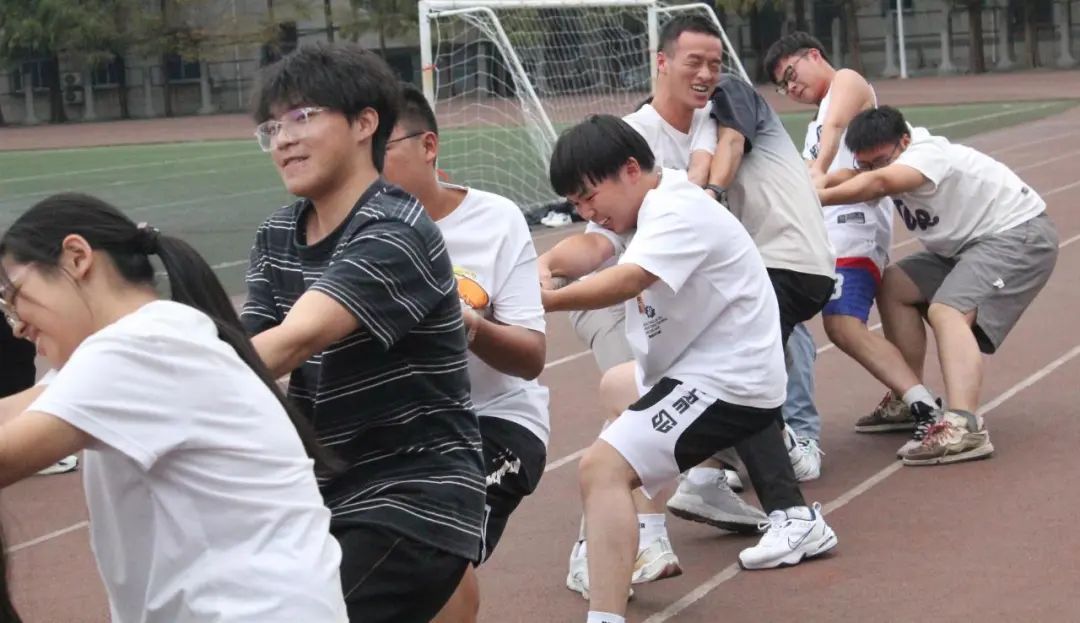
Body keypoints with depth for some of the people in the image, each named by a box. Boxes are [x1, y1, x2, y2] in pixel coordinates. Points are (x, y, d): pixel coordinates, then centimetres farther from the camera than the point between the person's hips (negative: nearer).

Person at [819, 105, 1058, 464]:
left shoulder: (927, 153, -27)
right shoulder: (886, 154, -1)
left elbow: (877, 183, -47)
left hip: (1020, 234, -10)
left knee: (948, 311, -29)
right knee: (894, 286, 5)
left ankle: (963, 427, -46)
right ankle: (916, 404, 10)